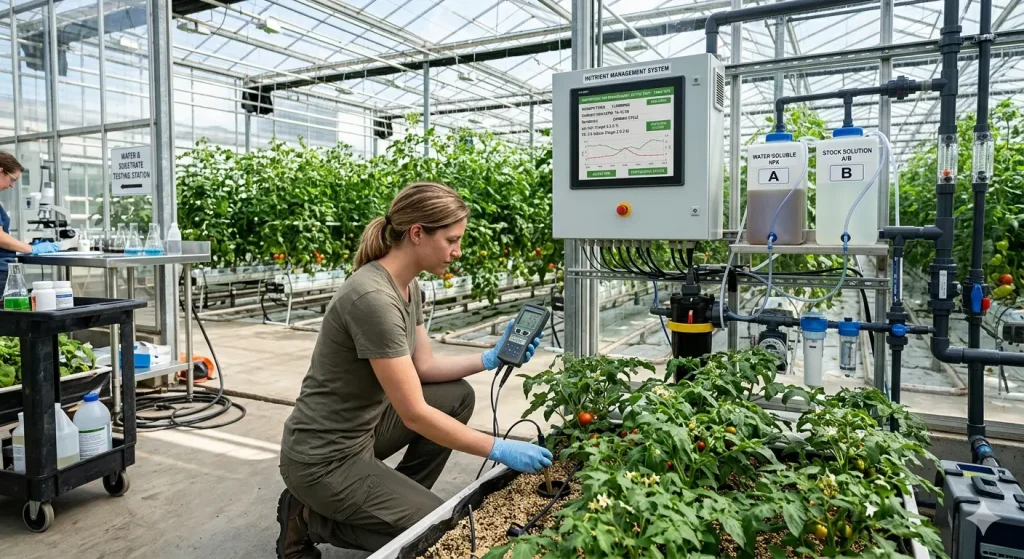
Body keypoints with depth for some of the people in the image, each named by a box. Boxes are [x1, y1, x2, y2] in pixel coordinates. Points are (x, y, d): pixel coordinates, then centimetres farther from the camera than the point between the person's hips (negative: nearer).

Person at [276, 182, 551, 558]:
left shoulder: (407, 284, 0)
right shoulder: (373, 297, -29)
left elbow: (423, 365, 10)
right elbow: (414, 413, -27)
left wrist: (492, 359, 0)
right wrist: (499, 450, -21)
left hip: (363, 429, 9)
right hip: (324, 458, -9)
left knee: (458, 396, 9)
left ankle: (398, 499, 16)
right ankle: (312, 519, 5)